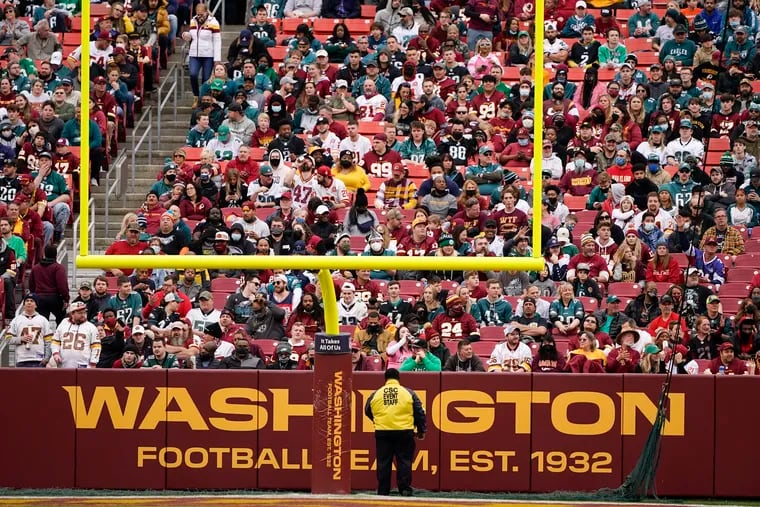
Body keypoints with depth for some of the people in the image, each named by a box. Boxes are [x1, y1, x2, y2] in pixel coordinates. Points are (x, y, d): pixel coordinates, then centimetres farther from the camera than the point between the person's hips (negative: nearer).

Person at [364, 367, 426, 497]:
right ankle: (405, 488, 0)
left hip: (382, 433, 1)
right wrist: (421, 430, 15)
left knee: (383, 463, 7)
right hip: (404, 432, -1)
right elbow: (419, 413, 4)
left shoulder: (376, 394, 7)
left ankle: (383, 491, 8)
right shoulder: (408, 393, 2)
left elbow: (368, 412, 20)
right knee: (404, 462, 5)